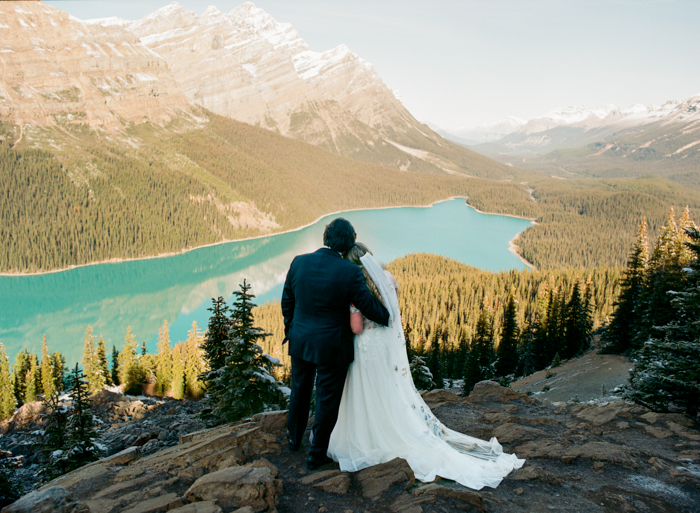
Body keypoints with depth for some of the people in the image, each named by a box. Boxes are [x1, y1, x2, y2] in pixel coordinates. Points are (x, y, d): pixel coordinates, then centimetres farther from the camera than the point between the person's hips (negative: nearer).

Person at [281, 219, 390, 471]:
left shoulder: (299, 262, -7)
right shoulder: (350, 272, -20)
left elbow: (287, 302, 3)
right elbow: (369, 307, -13)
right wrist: (390, 318, 7)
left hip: (300, 341, 5)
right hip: (331, 347, -5)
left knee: (300, 391, 26)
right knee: (327, 400, 13)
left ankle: (294, 438, 46)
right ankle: (317, 455, 27)